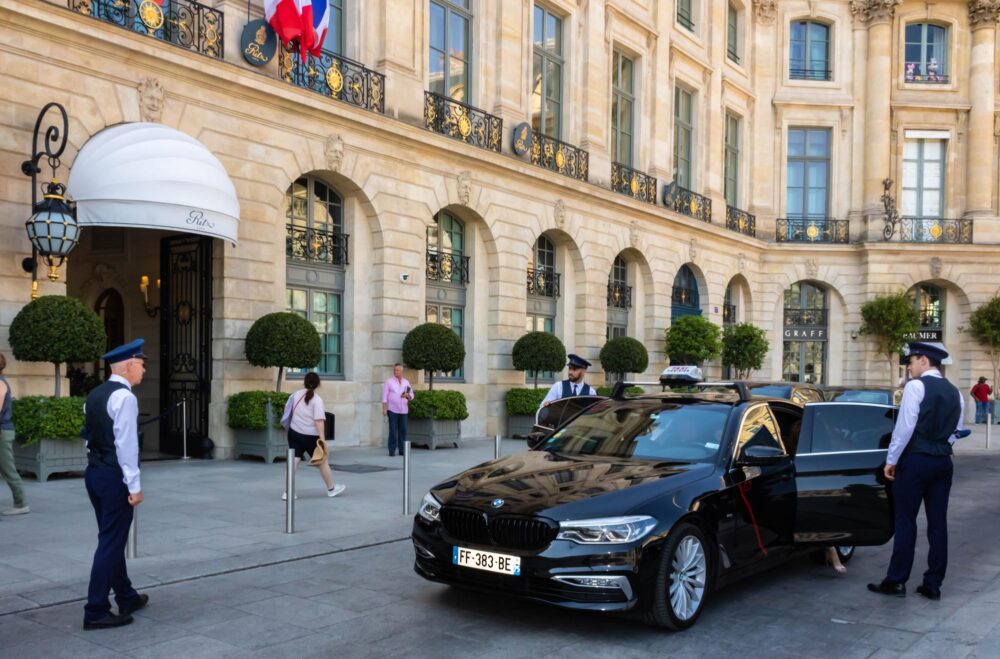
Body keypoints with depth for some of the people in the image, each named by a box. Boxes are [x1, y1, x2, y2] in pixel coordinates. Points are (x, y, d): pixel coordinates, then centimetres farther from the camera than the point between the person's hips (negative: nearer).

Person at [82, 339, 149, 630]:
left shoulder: (95, 394, 12)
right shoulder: (124, 397, -16)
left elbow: (93, 435, 15)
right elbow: (126, 444, -20)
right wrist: (135, 485, -17)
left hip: (94, 472, 9)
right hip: (114, 476, -9)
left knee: (112, 538, 18)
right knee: (111, 542, -2)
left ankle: (126, 597, 31)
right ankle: (96, 611, 2)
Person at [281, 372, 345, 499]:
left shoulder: (296, 395, 3)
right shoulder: (317, 400, -13)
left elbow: (288, 410, 12)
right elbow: (319, 421, -19)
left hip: (294, 433, 5)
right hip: (311, 436, -4)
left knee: (294, 461, 3)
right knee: (322, 461, 11)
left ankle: (287, 492, -3)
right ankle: (331, 489, 24)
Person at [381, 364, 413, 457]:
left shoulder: (406, 382, 13)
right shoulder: (389, 382, 3)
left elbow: (411, 396, 14)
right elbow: (385, 396, -1)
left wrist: (407, 395, -9)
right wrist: (384, 408, -9)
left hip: (404, 410, 3)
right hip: (392, 410, -3)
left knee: (403, 430, 2)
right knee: (393, 431, -6)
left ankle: (402, 450, 8)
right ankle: (392, 450, -2)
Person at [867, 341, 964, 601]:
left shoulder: (916, 386, -11)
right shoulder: (954, 392, 11)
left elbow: (905, 426, -14)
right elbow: (956, 430, 15)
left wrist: (891, 460, -8)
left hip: (915, 460, -6)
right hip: (943, 462, 6)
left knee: (905, 521, 0)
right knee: (938, 523, 8)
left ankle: (896, 581, 4)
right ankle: (933, 584, 12)